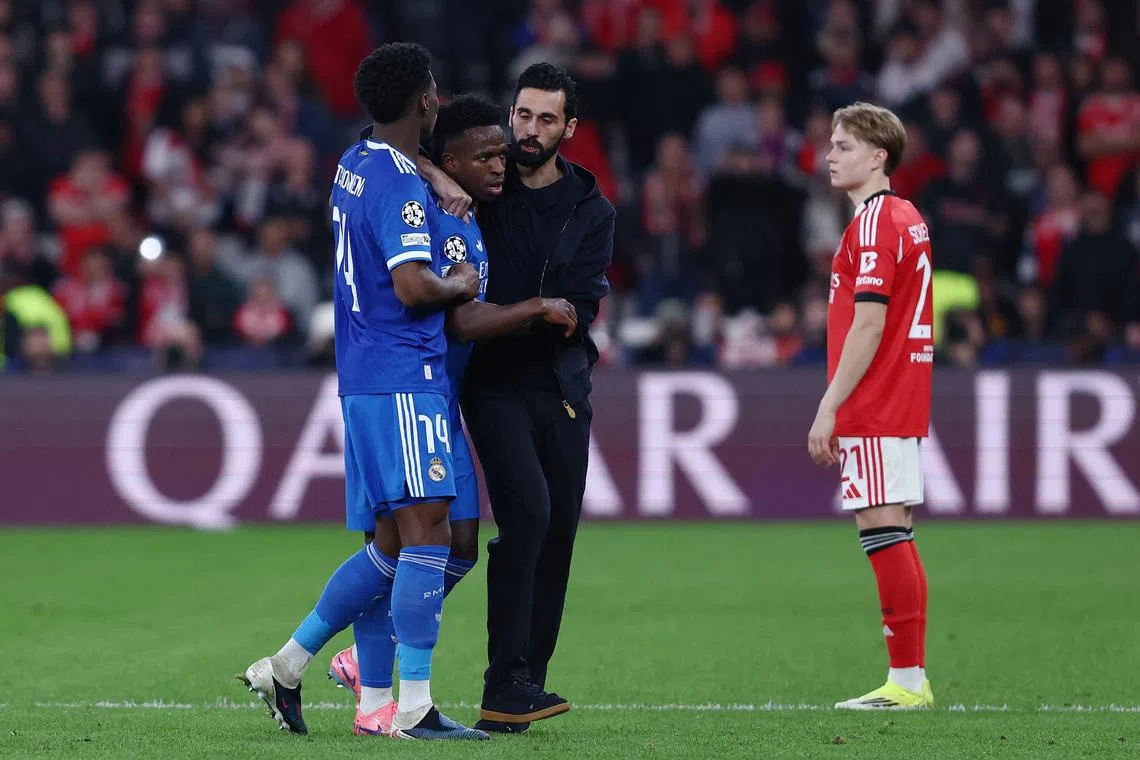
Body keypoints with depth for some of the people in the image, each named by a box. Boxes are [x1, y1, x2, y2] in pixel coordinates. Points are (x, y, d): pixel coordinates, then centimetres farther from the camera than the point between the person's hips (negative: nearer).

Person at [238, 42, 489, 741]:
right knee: (427, 535, -11)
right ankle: (414, 707, -14)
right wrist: (460, 284, -5)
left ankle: (287, 665, 16)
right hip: (404, 377, -10)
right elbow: (413, 287, -23)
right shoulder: (401, 186, -15)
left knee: (393, 546, 13)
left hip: (366, 380, 10)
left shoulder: (354, 165, 14)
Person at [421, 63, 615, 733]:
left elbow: (578, 310, -4)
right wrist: (433, 174, -17)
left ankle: (528, 683, 15)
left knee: (559, 529, 4)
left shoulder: (591, 212, 5)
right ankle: (505, 689, -19)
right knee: (527, 510, -19)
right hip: (496, 383, -3)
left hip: (564, 387, 3)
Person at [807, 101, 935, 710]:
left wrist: (829, 407, -17)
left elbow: (869, 324, -19)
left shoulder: (873, 224, -13)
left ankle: (906, 680, -11)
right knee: (896, 539, 10)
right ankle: (911, 677, 11)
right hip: (902, 406, 10)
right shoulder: (907, 219, 17)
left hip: (873, 409, -10)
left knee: (883, 534, -10)